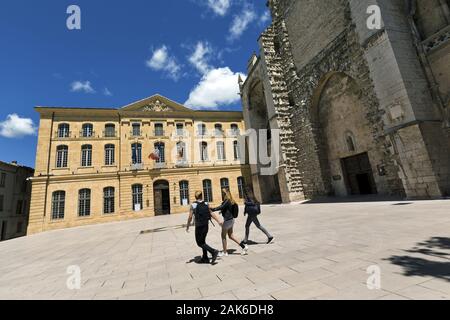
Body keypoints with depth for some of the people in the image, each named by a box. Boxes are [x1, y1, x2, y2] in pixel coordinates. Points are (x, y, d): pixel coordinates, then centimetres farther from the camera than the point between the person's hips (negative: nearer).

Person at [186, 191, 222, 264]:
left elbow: (190, 217, -10)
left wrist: (187, 227, 1)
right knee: (202, 241, 20)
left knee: (200, 243, 5)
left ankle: (213, 251, -9)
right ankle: (205, 258, 24)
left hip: (199, 227, -5)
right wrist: (219, 221, 1)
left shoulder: (193, 205, -10)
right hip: (206, 226, 5)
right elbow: (212, 214, -3)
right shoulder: (206, 204, 1)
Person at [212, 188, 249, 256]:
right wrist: (222, 211, 24)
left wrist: (213, 209, -33)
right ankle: (244, 246, 18)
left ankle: (225, 252, 19)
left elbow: (221, 207, -32)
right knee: (231, 235, 18)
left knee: (223, 236, 7)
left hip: (227, 220, -9)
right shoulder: (231, 201, 8)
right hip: (231, 219, 9)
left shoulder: (227, 201, -19)